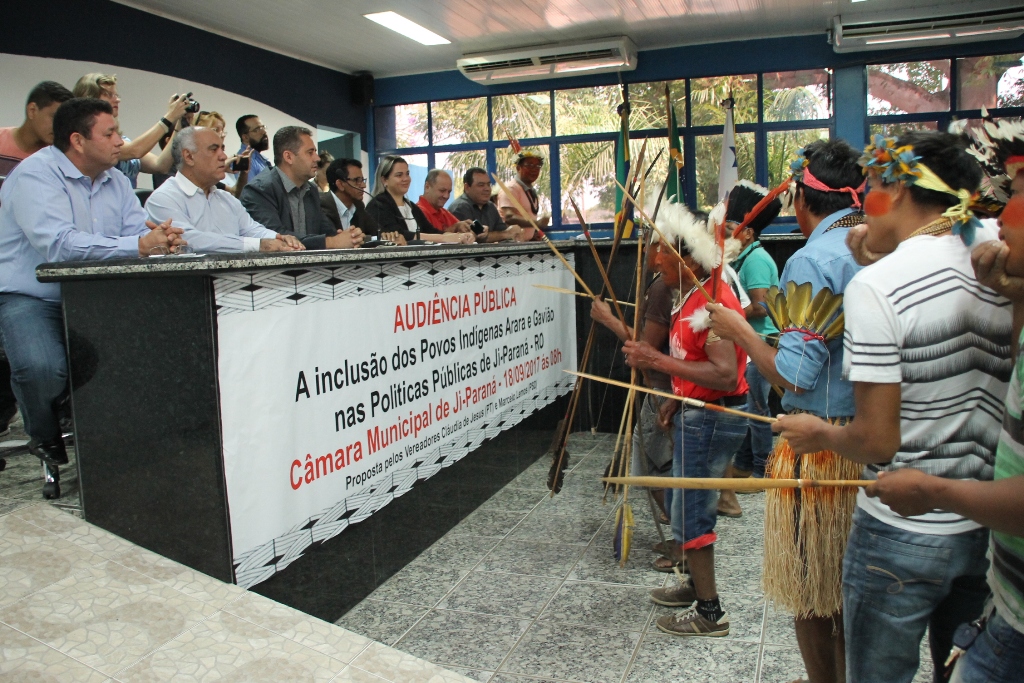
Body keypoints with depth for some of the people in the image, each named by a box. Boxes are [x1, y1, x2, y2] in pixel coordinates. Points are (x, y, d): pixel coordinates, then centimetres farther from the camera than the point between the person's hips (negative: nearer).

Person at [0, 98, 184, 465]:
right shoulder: (35, 174, -13)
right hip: (29, 299, -6)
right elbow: (59, 243, -29)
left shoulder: (115, 180, 11)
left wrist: (161, 238, -26)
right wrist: (139, 245, -34)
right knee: (42, 368, -32)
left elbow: (140, 231, 0)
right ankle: (44, 437, 3)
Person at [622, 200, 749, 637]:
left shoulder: (713, 302, -23)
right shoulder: (691, 297, 9)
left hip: (713, 419, -10)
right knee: (693, 506, 20)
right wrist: (678, 397, 15)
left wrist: (660, 361, -29)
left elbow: (726, 376, -30)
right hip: (697, 414, 10)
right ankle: (698, 586, 37)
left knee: (690, 513, -1)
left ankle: (710, 613, 13)